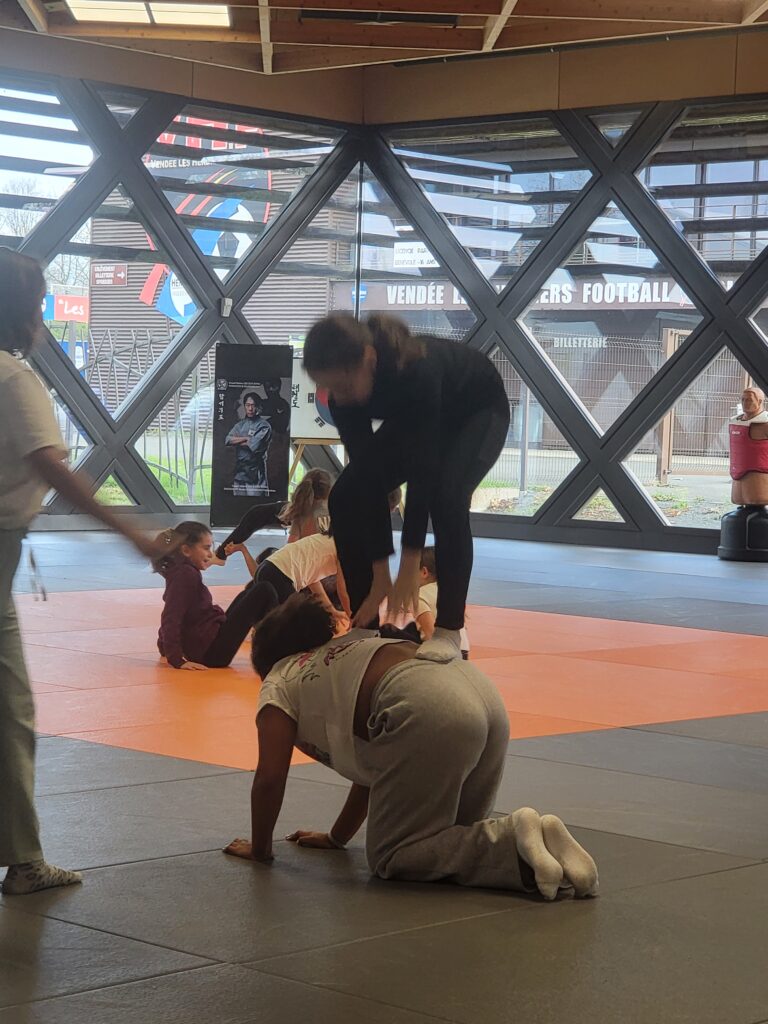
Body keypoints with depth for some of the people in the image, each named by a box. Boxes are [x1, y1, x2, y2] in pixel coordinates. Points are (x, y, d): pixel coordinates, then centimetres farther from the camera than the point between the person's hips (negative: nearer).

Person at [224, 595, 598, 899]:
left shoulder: (280, 685, 18)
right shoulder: (342, 653, 39)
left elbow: (270, 778, 13)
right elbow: (373, 765, 40)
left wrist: (259, 849, 28)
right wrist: (338, 837, 47)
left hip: (427, 713, -8)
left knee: (389, 858, 2)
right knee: (445, 838, 23)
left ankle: (512, 840, -16)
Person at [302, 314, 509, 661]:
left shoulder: (416, 371, -45)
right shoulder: (345, 390, -27)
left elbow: (422, 471, -41)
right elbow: (368, 479, -23)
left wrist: (410, 567, -40)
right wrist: (380, 575, -24)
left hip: (479, 411, -6)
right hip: (411, 418, 6)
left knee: (445, 495, -31)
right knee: (346, 496, -11)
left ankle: (448, 631, -21)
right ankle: (365, 624, 0)